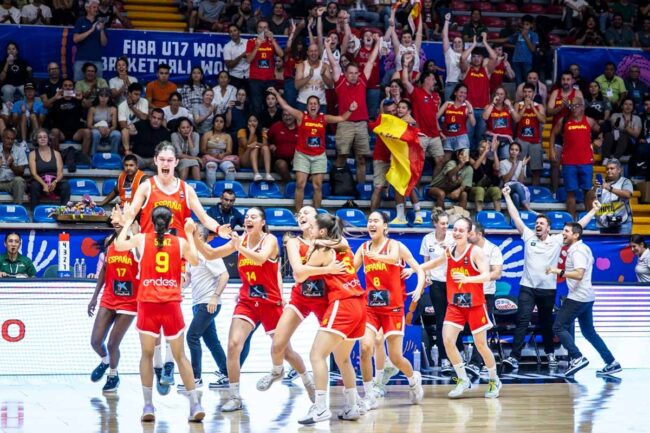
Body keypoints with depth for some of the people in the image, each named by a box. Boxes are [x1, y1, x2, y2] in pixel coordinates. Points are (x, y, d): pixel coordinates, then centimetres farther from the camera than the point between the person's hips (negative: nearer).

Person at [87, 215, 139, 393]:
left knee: (112, 344, -1)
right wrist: (95, 297, 15)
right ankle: (105, 361, 37)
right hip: (108, 300, 4)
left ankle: (113, 376, 27)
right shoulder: (109, 241, 3)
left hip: (129, 302, -4)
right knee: (95, 341, 2)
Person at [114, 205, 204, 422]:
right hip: (172, 304, 1)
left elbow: (119, 245, 16)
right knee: (180, 355, 8)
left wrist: (128, 221, 26)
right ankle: (195, 403, 1)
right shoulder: (181, 242, 5)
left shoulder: (141, 238, 2)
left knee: (147, 354, 9)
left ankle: (148, 405, 1)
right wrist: (190, 234, 28)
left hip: (148, 303, -1)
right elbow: (195, 261, 20)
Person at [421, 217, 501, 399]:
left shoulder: (476, 252, -13)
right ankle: (463, 380, 4)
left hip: (475, 304, -4)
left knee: (481, 345, 3)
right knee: (447, 340, -10)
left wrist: (467, 279, -39)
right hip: (455, 304, 5)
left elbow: (486, 276, -23)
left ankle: (494, 381, 23)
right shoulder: (449, 251, 3)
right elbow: (434, 263, 21)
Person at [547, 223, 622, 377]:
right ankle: (612, 363, 14)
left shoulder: (577, 251, -16)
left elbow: (579, 274, -28)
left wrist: (559, 271, -31)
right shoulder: (582, 248, 15)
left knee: (559, 327, -7)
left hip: (578, 297, -10)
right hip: (587, 296, 11)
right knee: (589, 332, 16)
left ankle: (577, 358, -15)